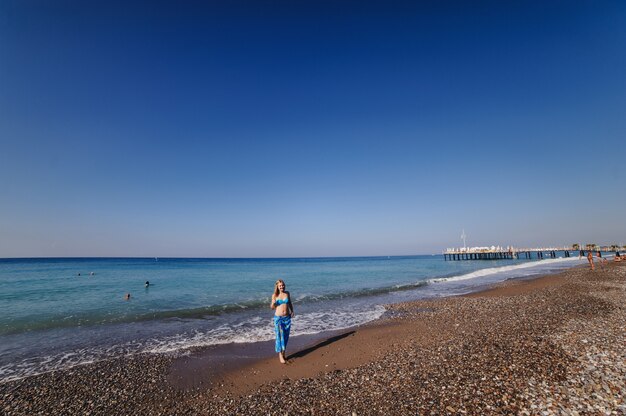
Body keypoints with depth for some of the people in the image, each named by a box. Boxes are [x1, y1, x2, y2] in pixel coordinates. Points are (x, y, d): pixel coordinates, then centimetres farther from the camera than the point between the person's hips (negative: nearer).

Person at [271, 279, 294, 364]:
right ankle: (280, 355, 3)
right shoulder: (274, 295, -4)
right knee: (279, 336, -5)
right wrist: (273, 303, -19)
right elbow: (272, 307, 2)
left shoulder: (287, 293, 3)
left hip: (287, 318, 3)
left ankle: (283, 352, 27)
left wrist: (292, 311, 6)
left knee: (286, 336, 10)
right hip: (278, 318, -3)